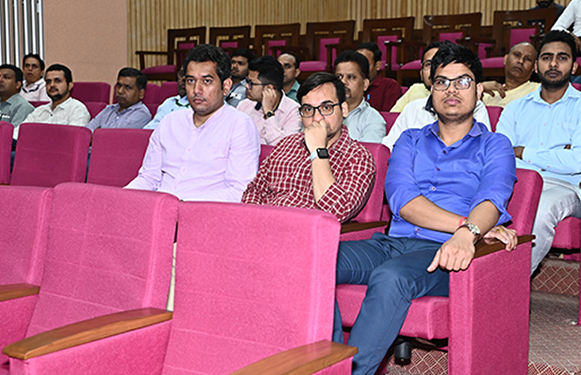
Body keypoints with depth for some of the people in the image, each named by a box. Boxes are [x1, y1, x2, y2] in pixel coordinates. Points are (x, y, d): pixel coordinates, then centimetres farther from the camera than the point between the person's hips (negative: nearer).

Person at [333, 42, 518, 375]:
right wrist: (465, 223, -13)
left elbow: (492, 199, -7)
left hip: (442, 252, -3)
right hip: (391, 243, 4)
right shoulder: (410, 141, 23)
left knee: (391, 276, -38)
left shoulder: (495, 146, 14)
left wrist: (468, 234, -32)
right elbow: (401, 199, 2)